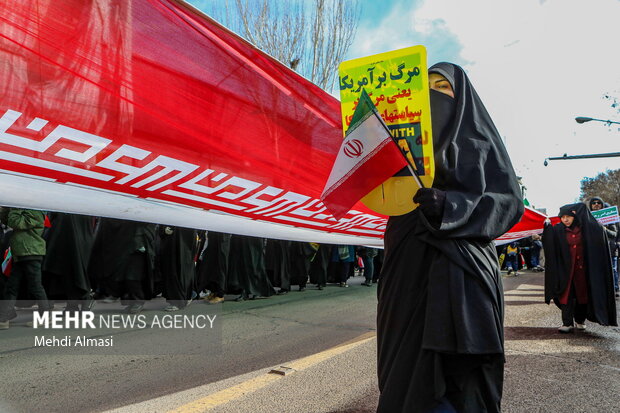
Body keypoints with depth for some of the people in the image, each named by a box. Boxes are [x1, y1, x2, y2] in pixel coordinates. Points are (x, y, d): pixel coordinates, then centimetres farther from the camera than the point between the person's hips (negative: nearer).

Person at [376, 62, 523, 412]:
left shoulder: (479, 140, 7)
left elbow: (509, 200, -4)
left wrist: (449, 204, -20)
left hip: (459, 270, -4)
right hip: (409, 268, 4)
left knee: (456, 370, -4)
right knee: (407, 362, 6)